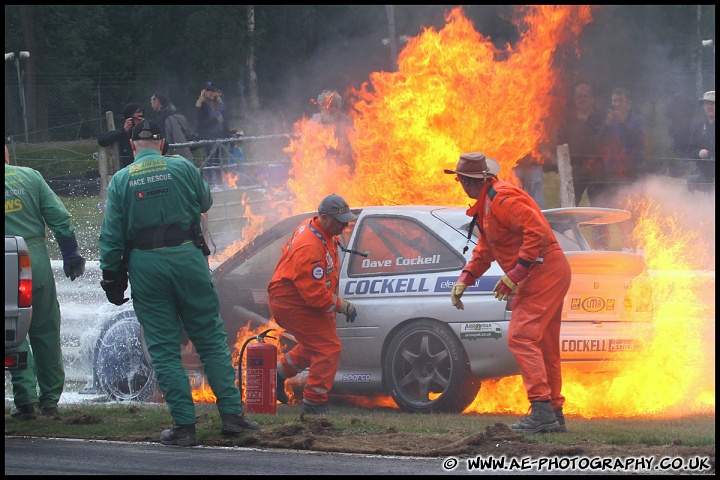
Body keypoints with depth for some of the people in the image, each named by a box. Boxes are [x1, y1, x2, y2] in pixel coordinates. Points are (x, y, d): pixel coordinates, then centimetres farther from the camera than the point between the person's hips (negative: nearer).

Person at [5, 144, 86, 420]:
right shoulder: (29, 176, 2)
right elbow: (60, 219, 1)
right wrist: (71, 256, 9)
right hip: (36, 261, 2)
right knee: (45, 331, 11)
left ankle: (25, 400, -2)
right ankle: (50, 401, 15)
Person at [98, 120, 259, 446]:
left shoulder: (120, 180, 2)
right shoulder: (182, 167, 1)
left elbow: (111, 235, -1)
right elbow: (205, 202, 17)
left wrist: (111, 278, 4)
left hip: (145, 266, 0)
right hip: (187, 258, 0)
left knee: (164, 348, 4)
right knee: (211, 339, 8)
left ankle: (184, 424, 0)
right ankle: (230, 413, 4)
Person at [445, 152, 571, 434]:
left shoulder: (502, 199, -17)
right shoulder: (486, 206, 18)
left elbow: (537, 232, -26)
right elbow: (485, 249, 29)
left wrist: (514, 275, -25)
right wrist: (464, 279, 17)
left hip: (544, 271, -11)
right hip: (546, 274, 11)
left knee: (521, 338, -17)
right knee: (543, 345, 13)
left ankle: (542, 410, -22)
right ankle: (554, 415, 17)